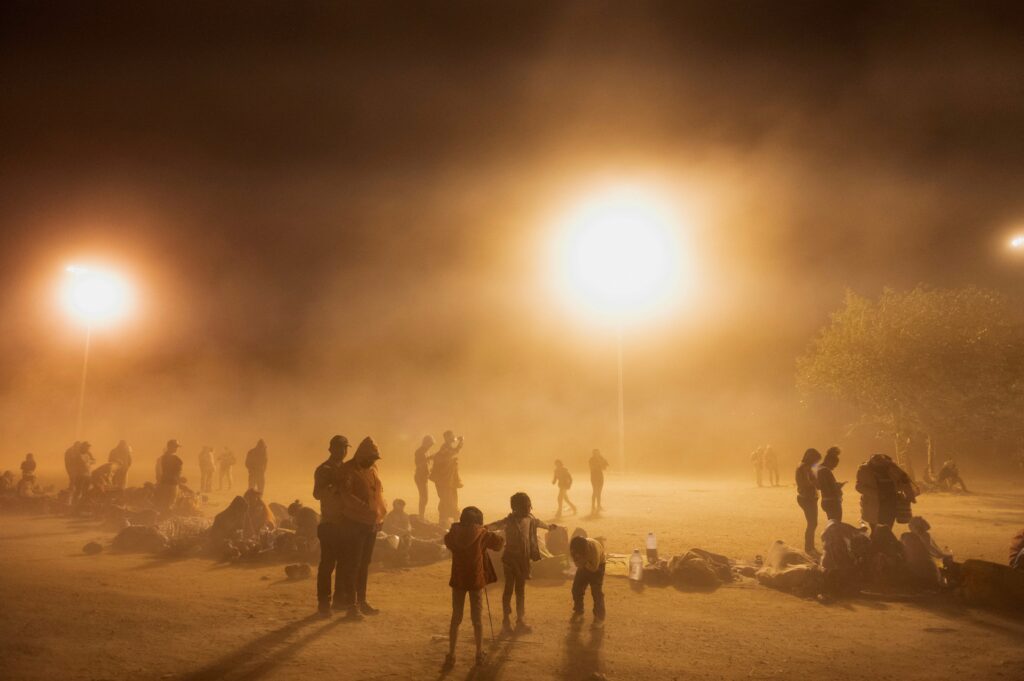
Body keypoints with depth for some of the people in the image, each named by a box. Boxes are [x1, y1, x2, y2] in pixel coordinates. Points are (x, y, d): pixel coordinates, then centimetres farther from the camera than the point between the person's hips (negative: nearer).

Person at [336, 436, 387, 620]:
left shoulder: (372, 468, 12)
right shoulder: (348, 470, -12)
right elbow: (346, 495, -25)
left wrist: (381, 512, 7)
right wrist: (367, 510, -33)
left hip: (371, 524, 8)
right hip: (354, 524, -8)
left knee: (365, 564, 15)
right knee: (352, 564, -3)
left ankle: (362, 601, 24)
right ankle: (351, 605, 1)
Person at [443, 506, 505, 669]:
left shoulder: (453, 535, -6)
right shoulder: (482, 534, -11)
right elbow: (500, 543, -1)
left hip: (458, 580, 2)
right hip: (476, 580, -2)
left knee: (456, 618, 11)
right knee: (477, 619, 11)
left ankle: (451, 655, 9)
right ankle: (479, 654, 19)